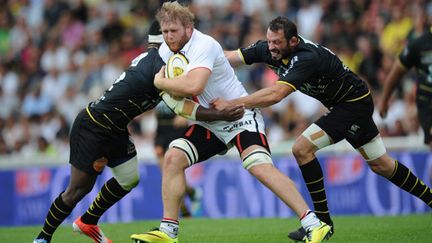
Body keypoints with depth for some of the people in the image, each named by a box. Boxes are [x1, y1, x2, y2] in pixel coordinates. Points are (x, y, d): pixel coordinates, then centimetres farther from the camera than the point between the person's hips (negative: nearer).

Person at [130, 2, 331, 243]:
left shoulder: (204, 45, -23)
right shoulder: (168, 48, 3)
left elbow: (194, 86, -38)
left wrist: (160, 82, -21)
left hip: (240, 115, -8)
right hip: (209, 123, 8)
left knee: (260, 166, -27)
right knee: (173, 158, -9)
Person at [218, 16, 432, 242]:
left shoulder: (306, 58, -34)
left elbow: (275, 95, -45)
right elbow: (228, 58, -11)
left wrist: (231, 104, -46)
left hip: (355, 103, -9)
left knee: (302, 149, -17)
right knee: (380, 164, 17)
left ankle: (323, 222, -9)